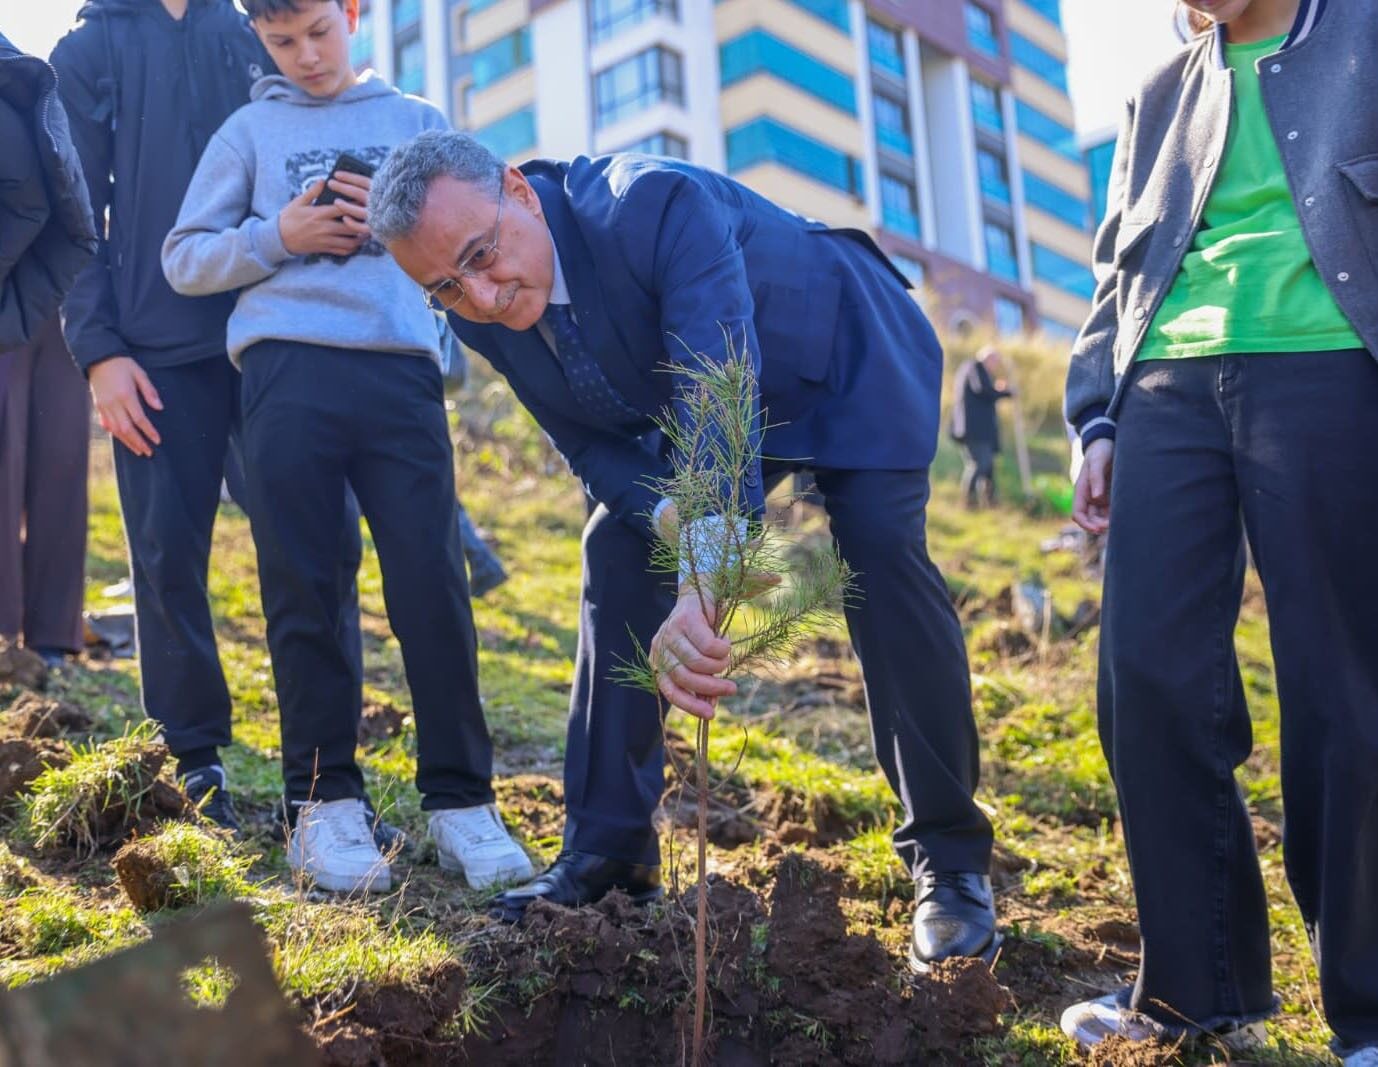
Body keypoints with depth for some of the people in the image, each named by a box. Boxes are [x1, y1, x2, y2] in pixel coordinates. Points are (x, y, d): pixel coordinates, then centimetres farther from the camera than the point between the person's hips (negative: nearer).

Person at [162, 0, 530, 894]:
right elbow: (185, 258, 13)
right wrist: (279, 234, -4)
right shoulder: (250, 132, 17)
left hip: (403, 368, 0)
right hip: (288, 372, 0)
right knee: (302, 593, -1)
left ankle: (461, 798, 1)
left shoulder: (417, 122, 19)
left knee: (433, 587, -7)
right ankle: (326, 800, 7)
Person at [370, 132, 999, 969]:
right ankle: (609, 854, 4)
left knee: (881, 554, -23)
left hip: (849, 364, -6)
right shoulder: (485, 317, -17)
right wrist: (671, 517, -34)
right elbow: (593, 444, -11)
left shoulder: (657, 204, -40)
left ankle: (951, 860, -10)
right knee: (618, 556, -5)